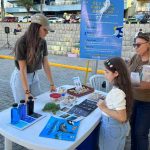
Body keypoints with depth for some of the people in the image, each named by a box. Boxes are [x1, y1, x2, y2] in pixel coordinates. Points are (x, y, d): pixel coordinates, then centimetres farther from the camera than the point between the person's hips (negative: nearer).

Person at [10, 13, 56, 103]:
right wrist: (27, 92, -30)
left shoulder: (42, 42, -7)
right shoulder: (22, 43, -24)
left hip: (34, 76, 5)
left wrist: (52, 84, -4)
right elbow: (23, 69, -26)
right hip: (20, 77, -5)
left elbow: (46, 64, -4)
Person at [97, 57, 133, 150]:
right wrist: (106, 102, 4)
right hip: (118, 126, 8)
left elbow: (122, 117, -31)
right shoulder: (121, 87, -2)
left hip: (112, 127, -8)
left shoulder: (117, 92, -30)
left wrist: (104, 108, -24)